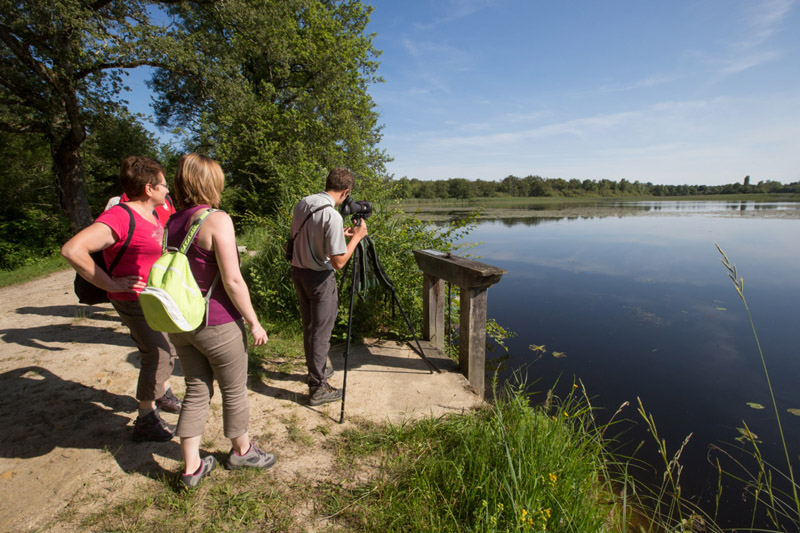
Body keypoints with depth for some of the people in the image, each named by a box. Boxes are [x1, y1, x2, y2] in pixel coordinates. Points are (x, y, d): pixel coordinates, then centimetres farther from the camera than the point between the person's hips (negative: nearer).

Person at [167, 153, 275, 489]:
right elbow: (232, 280, -21)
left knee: (196, 391, 19)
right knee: (234, 391, 14)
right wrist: (254, 322, -12)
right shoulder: (217, 220, -18)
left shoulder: (172, 223, 4)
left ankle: (192, 467, 30)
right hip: (217, 324, -7)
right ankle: (242, 451, 36)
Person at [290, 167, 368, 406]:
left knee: (309, 328, 21)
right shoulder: (332, 216, -24)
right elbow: (338, 262, -23)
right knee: (320, 333, 4)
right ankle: (318, 388, 15)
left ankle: (317, 369, 40)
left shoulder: (301, 204, 1)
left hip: (298, 272, 8)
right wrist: (356, 237, -9)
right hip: (319, 279, -8)